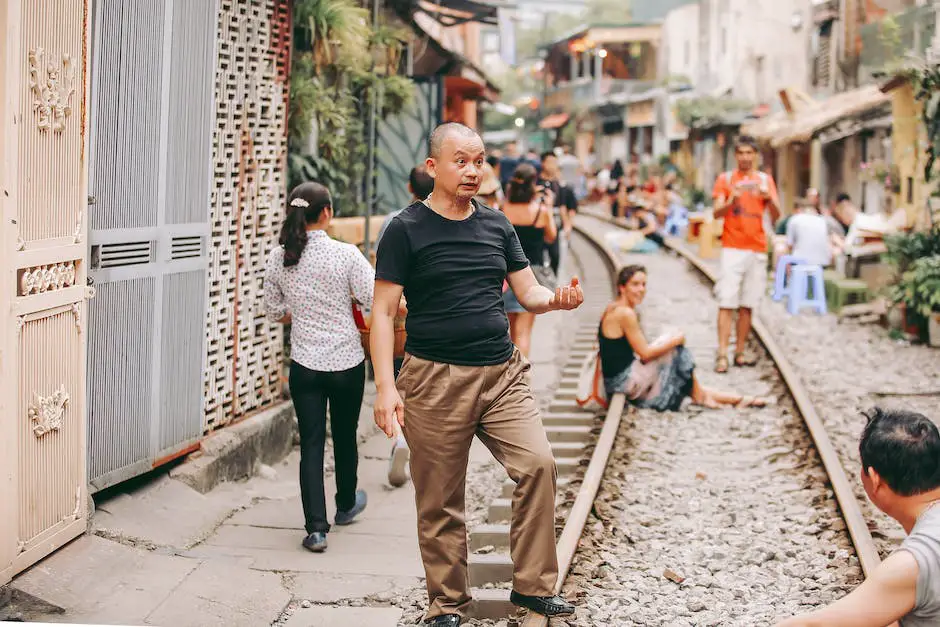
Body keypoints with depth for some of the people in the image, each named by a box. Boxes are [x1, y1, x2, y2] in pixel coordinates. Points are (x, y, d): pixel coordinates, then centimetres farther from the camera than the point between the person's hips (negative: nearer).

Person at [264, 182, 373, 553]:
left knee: (311, 443, 5)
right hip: (347, 361, -1)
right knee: (345, 436, 19)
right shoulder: (346, 255, -14)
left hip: (305, 365, 1)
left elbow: (275, 310, 6)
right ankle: (347, 505, 41)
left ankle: (316, 528, -3)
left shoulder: (279, 258, -3)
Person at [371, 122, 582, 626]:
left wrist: (556, 299, -11)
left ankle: (532, 585, 1)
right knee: (440, 502, 2)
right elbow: (384, 311, -5)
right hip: (435, 379, -4)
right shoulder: (406, 230, -2)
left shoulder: (496, 225, 12)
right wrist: (385, 386, -14)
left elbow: (528, 292, 13)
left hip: (503, 374, 4)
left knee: (537, 463, -12)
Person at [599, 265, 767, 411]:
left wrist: (668, 341, 7)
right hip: (625, 380, -9)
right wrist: (675, 340, -5)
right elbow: (645, 354, -17)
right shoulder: (625, 314, -19)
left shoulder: (614, 310, 11)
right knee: (676, 351, -2)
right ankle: (699, 395, 15)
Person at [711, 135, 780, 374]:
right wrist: (732, 200, -25)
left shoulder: (765, 179, 11)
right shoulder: (725, 179, 4)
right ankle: (722, 355, -13)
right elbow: (717, 212, -6)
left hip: (757, 248, 3)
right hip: (732, 247, -3)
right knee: (727, 303, -9)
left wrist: (769, 198, -15)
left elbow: (776, 216, 5)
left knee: (747, 305, 5)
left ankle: (740, 352, 10)